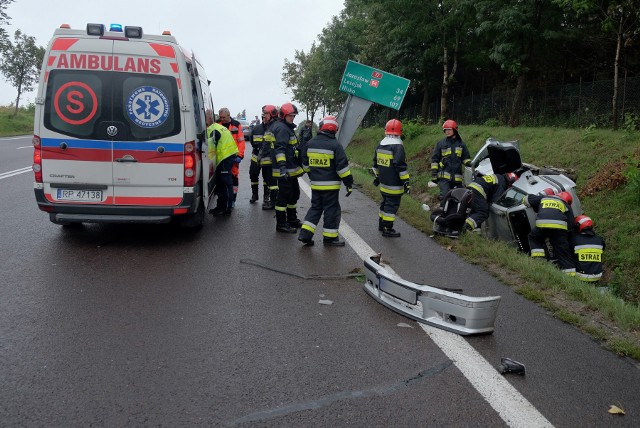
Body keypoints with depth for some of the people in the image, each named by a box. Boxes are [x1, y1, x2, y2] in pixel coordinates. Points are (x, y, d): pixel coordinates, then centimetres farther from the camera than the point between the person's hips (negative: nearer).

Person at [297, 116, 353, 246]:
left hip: (315, 184, 5)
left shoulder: (310, 143, 4)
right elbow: (342, 166, -14)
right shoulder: (335, 145, -13)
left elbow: (305, 163, 15)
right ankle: (330, 237, 11)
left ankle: (305, 233, 9)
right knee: (332, 210, 5)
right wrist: (349, 183, -7)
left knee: (315, 208, 16)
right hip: (330, 185, -5)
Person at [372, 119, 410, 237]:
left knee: (385, 202, 21)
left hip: (383, 182, 8)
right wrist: (406, 182, -15)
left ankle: (381, 224, 32)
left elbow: (376, 162, 18)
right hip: (394, 184, -8)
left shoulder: (380, 144, 9)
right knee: (392, 205, -1)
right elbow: (400, 166, -19)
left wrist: (377, 176, 28)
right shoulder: (397, 146, -16)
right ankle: (387, 229, 2)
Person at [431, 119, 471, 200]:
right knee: (445, 197, -18)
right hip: (444, 176, -3)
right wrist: (434, 173, -2)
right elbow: (434, 159, 6)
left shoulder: (461, 144, 14)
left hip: (457, 177, 3)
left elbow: (466, 158, 21)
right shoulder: (440, 143, 7)